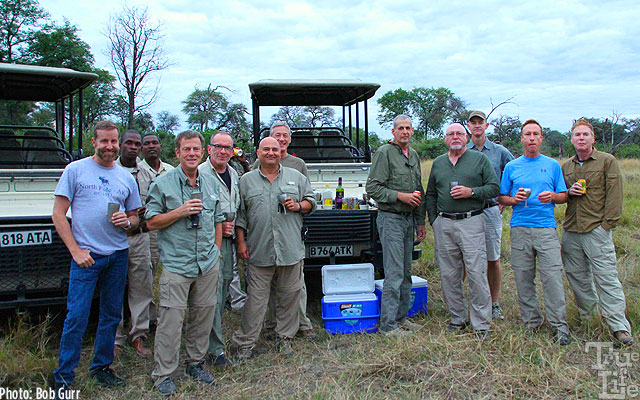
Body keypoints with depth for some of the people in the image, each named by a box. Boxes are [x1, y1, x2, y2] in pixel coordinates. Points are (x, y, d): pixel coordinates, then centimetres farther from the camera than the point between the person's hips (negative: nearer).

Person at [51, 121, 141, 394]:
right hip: (86, 255, -4)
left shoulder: (126, 177, 11)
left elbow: (135, 219, 17)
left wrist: (128, 221, -7)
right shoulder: (75, 170, 0)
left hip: (118, 255, 4)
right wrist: (76, 250, -11)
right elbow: (58, 214, -3)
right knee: (76, 318, -3)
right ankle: (63, 377, 12)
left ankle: (101, 367, 27)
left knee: (112, 315, 11)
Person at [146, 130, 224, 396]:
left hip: (208, 264, 5)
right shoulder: (163, 184, -2)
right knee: (171, 319, -3)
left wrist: (216, 252, 12)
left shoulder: (211, 184, 11)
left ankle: (195, 364, 29)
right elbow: (151, 222, -4)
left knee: (204, 315, 11)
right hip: (176, 264, -4)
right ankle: (163, 374, 13)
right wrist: (180, 211, -16)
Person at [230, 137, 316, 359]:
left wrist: (298, 206, -5)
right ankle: (244, 343, 13)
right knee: (256, 299, 1)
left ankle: (284, 338, 25)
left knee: (289, 295, 9)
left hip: (291, 249, 2)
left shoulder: (296, 177, 12)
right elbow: (240, 215, 9)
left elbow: (311, 201, 15)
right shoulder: (247, 181, 9)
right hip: (259, 251, -1)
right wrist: (241, 241, 2)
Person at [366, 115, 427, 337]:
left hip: (409, 219, 8)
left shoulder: (414, 155, 16)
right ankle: (388, 324, 1)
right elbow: (373, 187, -12)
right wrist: (400, 196, -19)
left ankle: (401, 318, 23)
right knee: (394, 274, -8)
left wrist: (420, 221, 18)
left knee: (406, 272, 12)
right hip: (391, 218, -8)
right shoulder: (384, 153, -7)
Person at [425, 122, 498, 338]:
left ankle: (481, 324, 5)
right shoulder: (437, 163, 16)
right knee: (448, 275, 7)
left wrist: (471, 192, -12)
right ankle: (458, 318, 21)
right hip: (443, 225, 4)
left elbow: (494, 187, 3)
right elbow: (430, 195, 20)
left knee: (476, 274, -6)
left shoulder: (480, 159, 6)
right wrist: (433, 220, 10)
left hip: (471, 223, -3)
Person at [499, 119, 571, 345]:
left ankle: (559, 326, 4)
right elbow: (502, 198, 13)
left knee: (552, 277, -6)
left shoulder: (553, 165, 11)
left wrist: (553, 196, -9)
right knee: (523, 278, 4)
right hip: (520, 228, 1)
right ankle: (531, 322, 17)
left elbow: (564, 196, 13)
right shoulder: (511, 167, 11)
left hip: (546, 227, -1)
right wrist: (514, 199, -8)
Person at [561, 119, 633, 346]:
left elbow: (614, 195, -3)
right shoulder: (566, 166, 15)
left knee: (606, 277, -6)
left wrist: (608, 223, -10)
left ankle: (619, 326, 0)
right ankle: (586, 315, 27)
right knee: (576, 275, 11)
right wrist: (569, 192, 0)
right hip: (570, 230, 5)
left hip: (596, 229, -5)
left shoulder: (607, 161, 2)